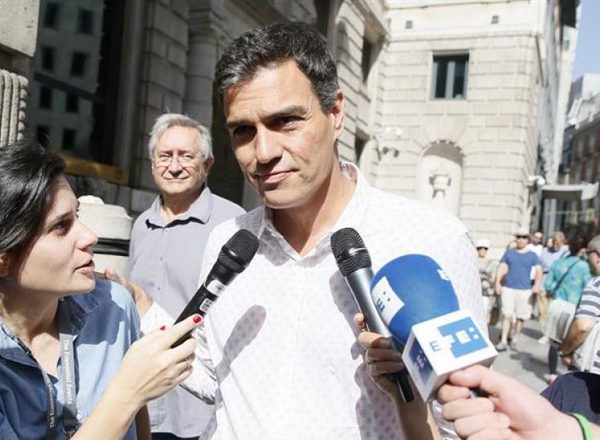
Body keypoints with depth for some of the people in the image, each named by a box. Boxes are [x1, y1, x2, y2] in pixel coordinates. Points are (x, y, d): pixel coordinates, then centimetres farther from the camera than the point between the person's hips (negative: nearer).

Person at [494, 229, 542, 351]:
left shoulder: (532, 255, 8)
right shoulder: (509, 253, 9)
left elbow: (538, 270, 1)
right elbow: (501, 268, 8)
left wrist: (537, 283, -15)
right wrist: (497, 282, -4)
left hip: (525, 290, 0)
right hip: (508, 288, 0)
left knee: (520, 317, 5)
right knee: (507, 315, -7)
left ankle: (514, 339, 23)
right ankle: (503, 341, -6)